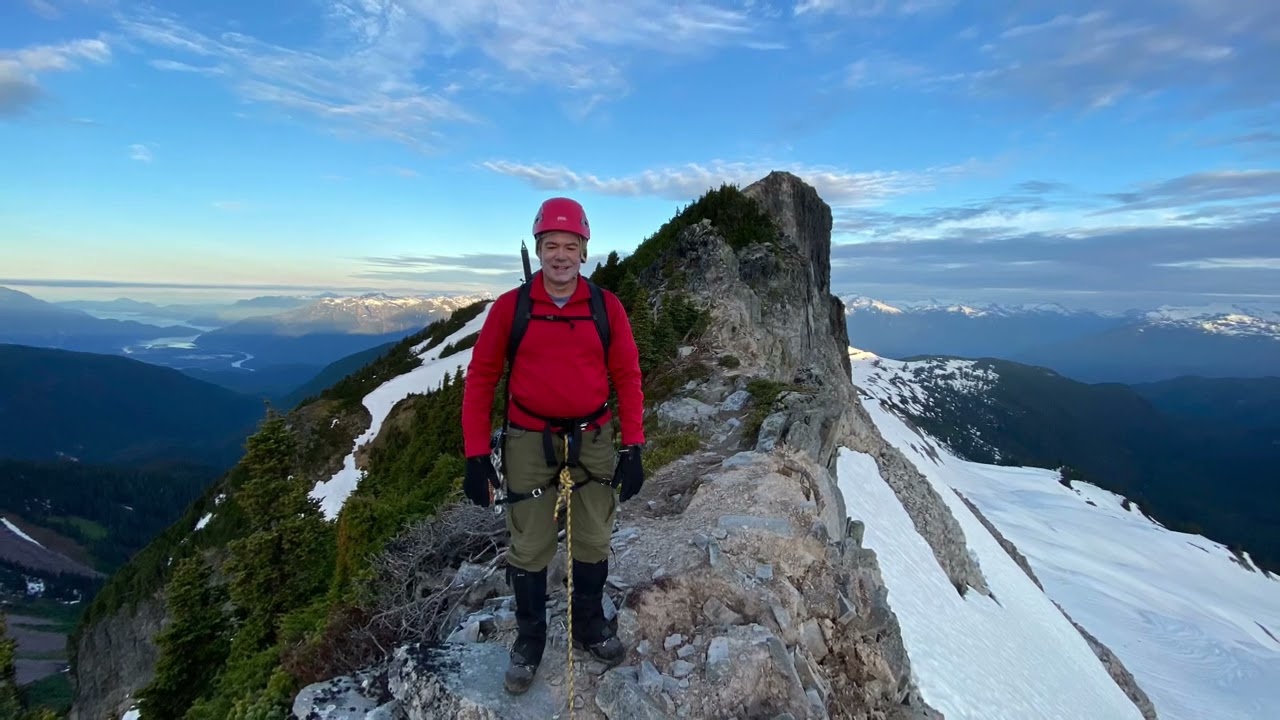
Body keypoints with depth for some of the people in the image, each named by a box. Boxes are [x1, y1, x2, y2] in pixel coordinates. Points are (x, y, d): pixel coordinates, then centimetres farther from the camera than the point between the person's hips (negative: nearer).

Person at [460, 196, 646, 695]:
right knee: (529, 548, 10)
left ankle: (589, 625, 39)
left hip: (593, 440, 2)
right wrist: (476, 454, -6)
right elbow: (480, 378, -2)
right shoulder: (510, 307, -6)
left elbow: (627, 377, -1)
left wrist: (632, 448, -4)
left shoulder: (607, 306, -3)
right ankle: (529, 639, 33)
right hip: (529, 442, -1)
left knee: (594, 542, 15)